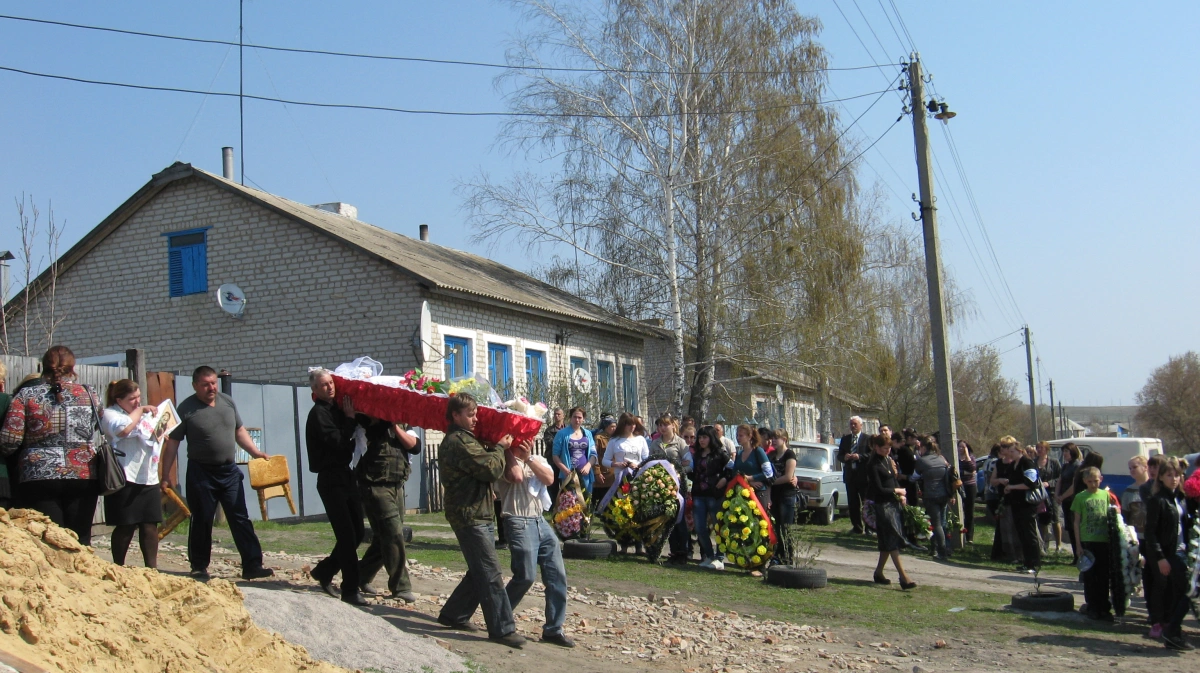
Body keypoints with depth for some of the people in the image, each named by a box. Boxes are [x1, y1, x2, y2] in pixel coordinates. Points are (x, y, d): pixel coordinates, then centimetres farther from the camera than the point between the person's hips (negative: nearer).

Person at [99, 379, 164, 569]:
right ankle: (118, 568, 11)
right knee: (125, 526, -2)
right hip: (125, 480, -6)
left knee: (150, 525, 2)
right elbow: (123, 429, -23)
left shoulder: (146, 414, 21)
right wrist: (139, 410, -11)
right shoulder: (110, 414, -2)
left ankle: (152, 567, 6)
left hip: (149, 478, 6)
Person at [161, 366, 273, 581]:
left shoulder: (228, 402, 7)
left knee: (241, 519, 2)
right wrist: (166, 475, -9)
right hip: (201, 473, -4)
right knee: (202, 522, 6)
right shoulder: (186, 409, -7)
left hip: (229, 471, 4)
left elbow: (239, 431, 16)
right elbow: (172, 443, -5)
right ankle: (199, 568, 20)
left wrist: (256, 452, 5)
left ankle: (252, 566, 2)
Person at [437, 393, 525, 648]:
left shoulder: (461, 439, 19)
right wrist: (500, 448, -4)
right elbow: (491, 469, -20)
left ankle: (453, 615, 24)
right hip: (469, 515, -11)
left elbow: (481, 466, 19)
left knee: (480, 571, 15)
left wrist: (497, 448, 6)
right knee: (490, 573, -9)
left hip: (477, 514, 11)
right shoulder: (460, 441, -16)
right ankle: (502, 629, -5)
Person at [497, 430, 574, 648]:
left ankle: (553, 629, 10)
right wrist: (509, 451, -9)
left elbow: (549, 478, -2)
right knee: (526, 575, -13)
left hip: (540, 521, 7)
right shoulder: (506, 461, 1)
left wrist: (528, 458, -9)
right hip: (518, 522, -7)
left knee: (557, 575, 2)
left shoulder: (537, 460, 19)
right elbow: (516, 476, -21)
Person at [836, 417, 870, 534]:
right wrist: (844, 457, -10)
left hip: (863, 475, -4)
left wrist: (859, 457, -21)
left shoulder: (868, 439, 0)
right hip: (850, 475, 4)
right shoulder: (845, 439, 13)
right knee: (852, 503, 6)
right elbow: (839, 456, 12)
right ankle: (857, 527, 14)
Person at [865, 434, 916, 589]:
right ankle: (904, 577, -13)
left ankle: (878, 573, 20)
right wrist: (896, 491, -6)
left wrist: (901, 495, 3)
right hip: (882, 505, -8)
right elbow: (879, 489, -17)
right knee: (893, 541, -10)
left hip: (893, 503, 8)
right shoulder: (873, 465, -14)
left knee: (887, 542, 11)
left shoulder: (888, 460, 11)